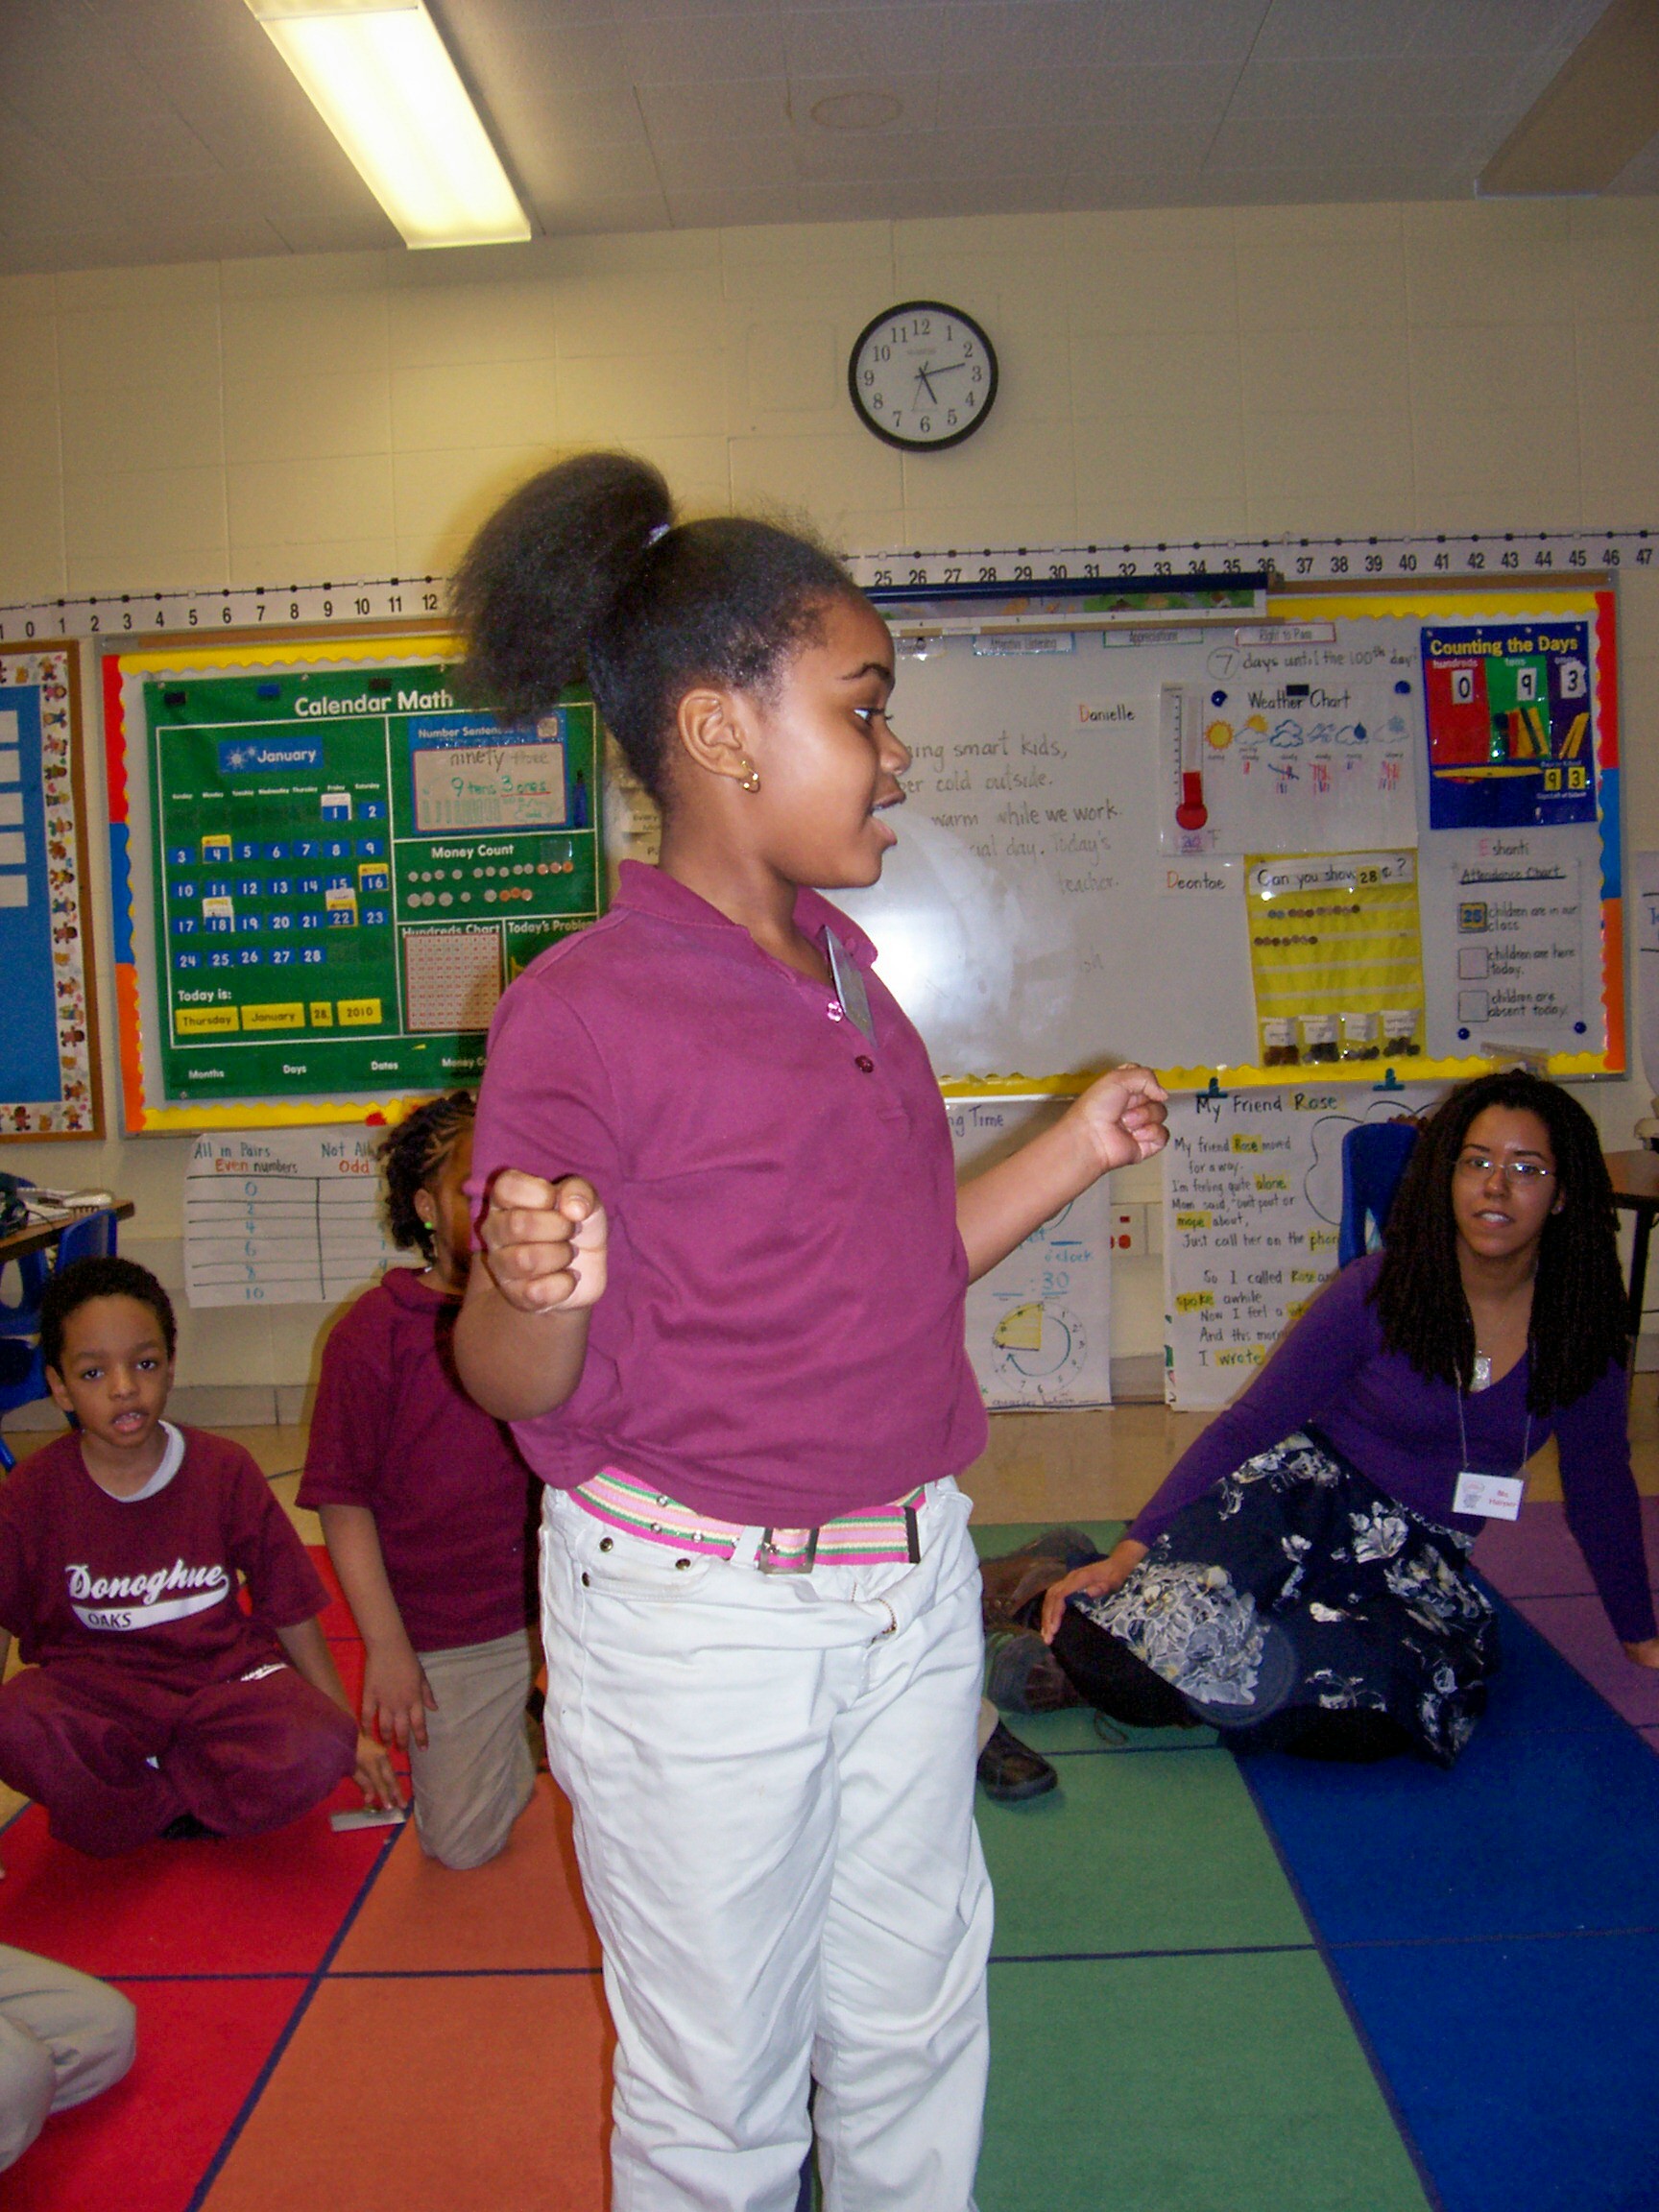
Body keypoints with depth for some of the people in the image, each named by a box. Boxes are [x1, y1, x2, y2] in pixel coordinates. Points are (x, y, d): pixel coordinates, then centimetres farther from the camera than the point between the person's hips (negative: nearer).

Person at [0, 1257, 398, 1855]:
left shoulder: (224, 1470, -4)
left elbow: (291, 1608, 3)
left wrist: (349, 1731, 6)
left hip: (224, 1672, 0)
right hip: (93, 1687, 0)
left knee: (314, 1754, -30)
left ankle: (114, 1791, -6)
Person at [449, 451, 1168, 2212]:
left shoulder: (840, 963, 6)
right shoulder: (583, 1009, -16)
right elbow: (522, 1388, -13)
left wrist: (1074, 1152, 9)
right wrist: (530, 1289, -35)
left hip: (910, 1590, 7)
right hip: (696, 1620, -6)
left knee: (914, 2034, 23)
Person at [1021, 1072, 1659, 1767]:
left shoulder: (1580, 1325, -3)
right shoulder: (1377, 1291, -11)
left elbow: (1599, 1482, 14)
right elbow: (1250, 1422, -9)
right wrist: (1129, 1553, -17)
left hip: (1421, 1563, 4)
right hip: (1301, 1500, -3)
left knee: (1365, 1714, -34)